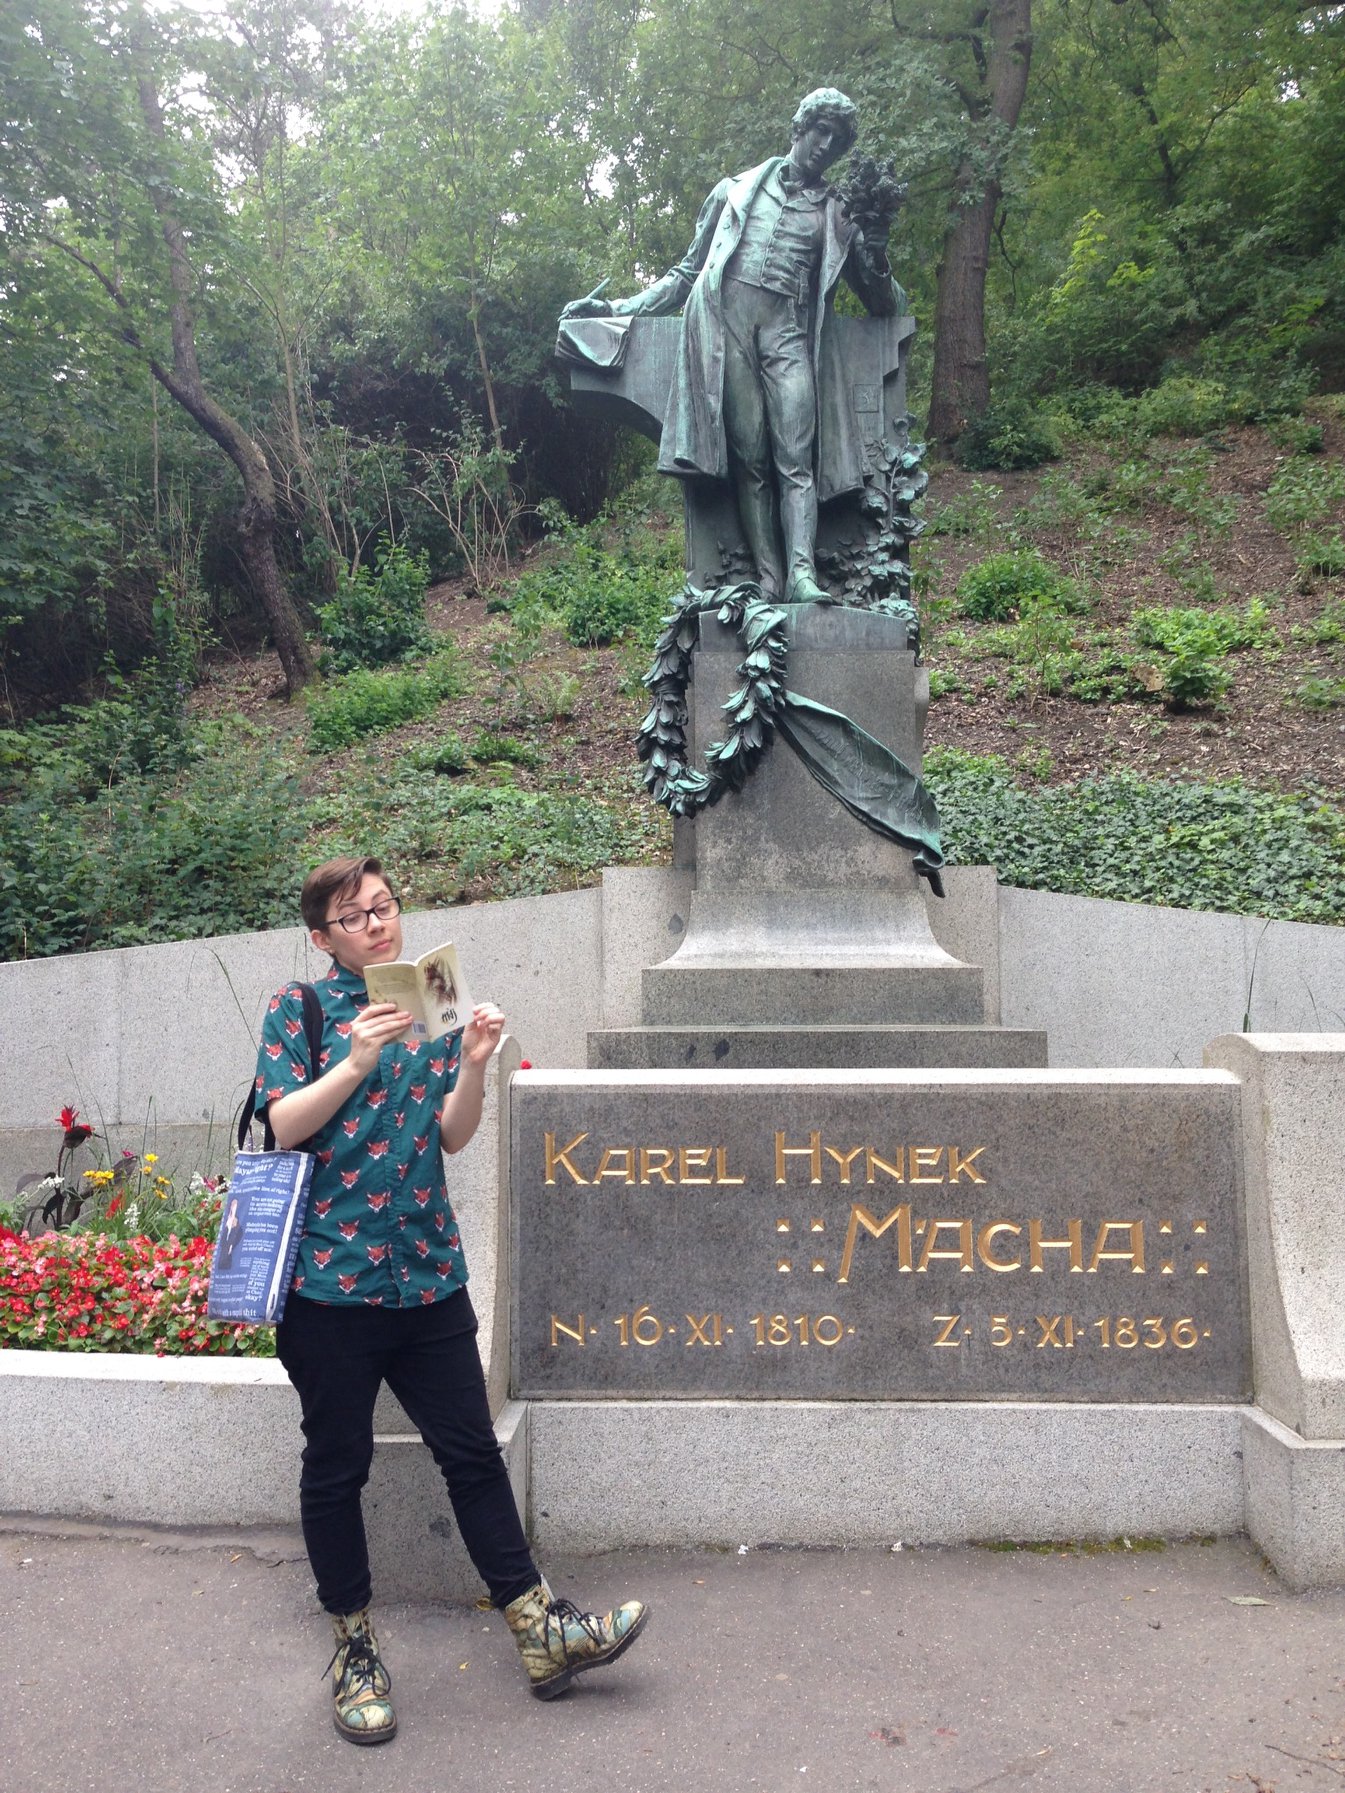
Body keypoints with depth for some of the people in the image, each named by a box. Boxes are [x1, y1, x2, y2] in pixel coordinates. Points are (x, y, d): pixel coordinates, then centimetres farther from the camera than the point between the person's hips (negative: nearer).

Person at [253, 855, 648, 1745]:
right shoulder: (302, 1006, -2)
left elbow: (453, 1136, 3)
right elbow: (284, 1123, -12)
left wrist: (474, 1065, -15)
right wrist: (358, 1059, -26)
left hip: (428, 1270, 3)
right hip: (329, 1272, -3)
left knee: (473, 1451, 9)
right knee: (338, 1464, 10)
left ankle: (542, 1633, 20)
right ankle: (355, 1646, 29)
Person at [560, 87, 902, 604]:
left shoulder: (838, 214, 24)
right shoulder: (736, 190, 26)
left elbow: (883, 305, 22)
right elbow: (686, 274, 27)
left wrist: (877, 254, 1)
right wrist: (613, 309, 18)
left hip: (788, 330, 1)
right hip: (725, 317, 0)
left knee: (796, 455, -18)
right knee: (749, 455, -13)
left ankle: (801, 572, -30)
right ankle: (768, 580, -18)